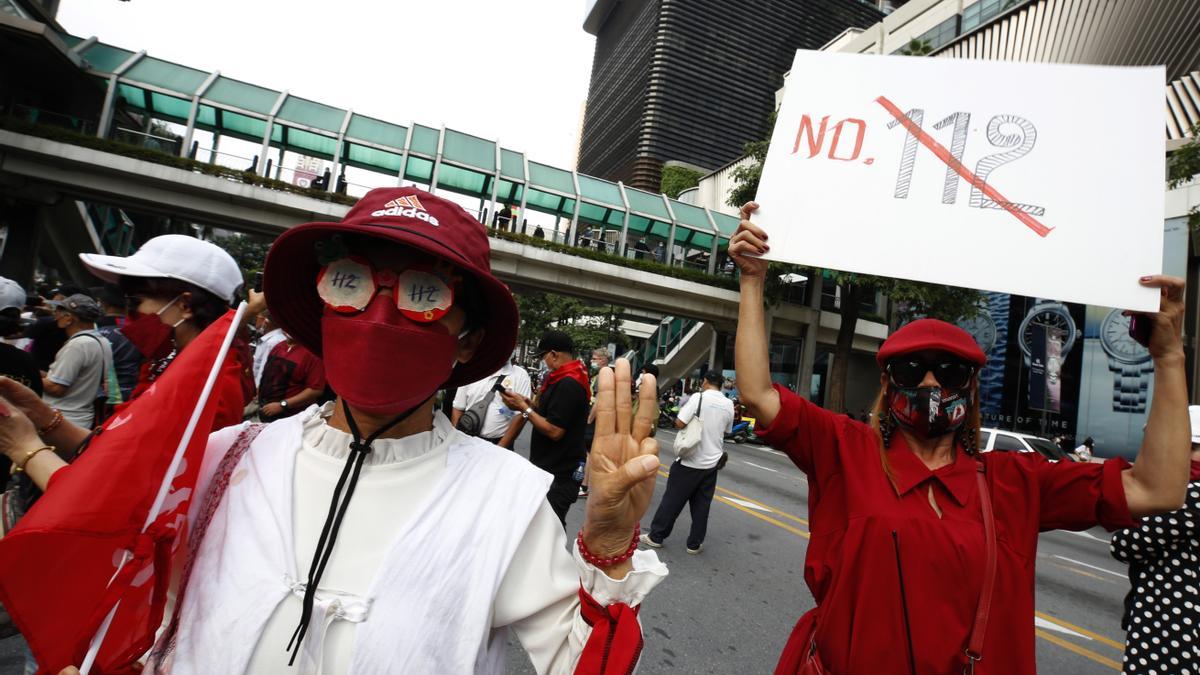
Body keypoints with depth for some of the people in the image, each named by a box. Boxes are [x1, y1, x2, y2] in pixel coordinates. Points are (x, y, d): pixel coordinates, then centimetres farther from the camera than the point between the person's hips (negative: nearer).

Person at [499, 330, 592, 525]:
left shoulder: (567, 385, -21)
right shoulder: (566, 379, 12)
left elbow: (554, 431, -24)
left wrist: (524, 408, -14)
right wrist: (531, 405, 3)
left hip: (559, 475, -10)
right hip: (550, 469, 10)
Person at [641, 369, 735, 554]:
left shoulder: (699, 397, -12)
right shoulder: (728, 405, 3)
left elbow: (679, 423, -16)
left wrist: (683, 409, 2)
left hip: (690, 461, -4)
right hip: (711, 463, 4)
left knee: (673, 500, 5)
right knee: (701, 505, 11)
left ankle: (656, 536, 15)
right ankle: (694, 543, 17)